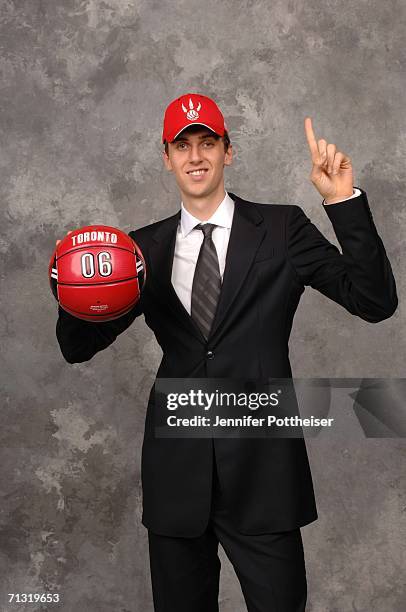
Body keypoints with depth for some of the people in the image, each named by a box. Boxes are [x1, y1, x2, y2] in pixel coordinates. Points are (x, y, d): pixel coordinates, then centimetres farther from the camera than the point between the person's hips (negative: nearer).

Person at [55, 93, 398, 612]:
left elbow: (375, 301, -9)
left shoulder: (282, 229, -1)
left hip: (262, 472, -2)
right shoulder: (146, 248, 5)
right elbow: (78, 348, 7)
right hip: (175, 472, 3)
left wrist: (344, 201, -19)